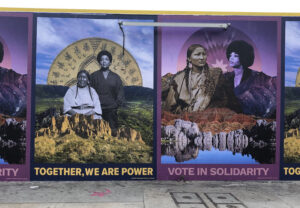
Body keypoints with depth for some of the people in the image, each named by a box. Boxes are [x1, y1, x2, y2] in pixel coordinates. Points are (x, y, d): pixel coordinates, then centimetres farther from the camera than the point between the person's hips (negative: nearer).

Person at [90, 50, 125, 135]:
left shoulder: (116, 77, 13)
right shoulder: (94, 76, 11)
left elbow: (120, 93, 12)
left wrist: (117, 104, 0)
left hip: (111, 110, 1)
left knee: (113, 132, -3)